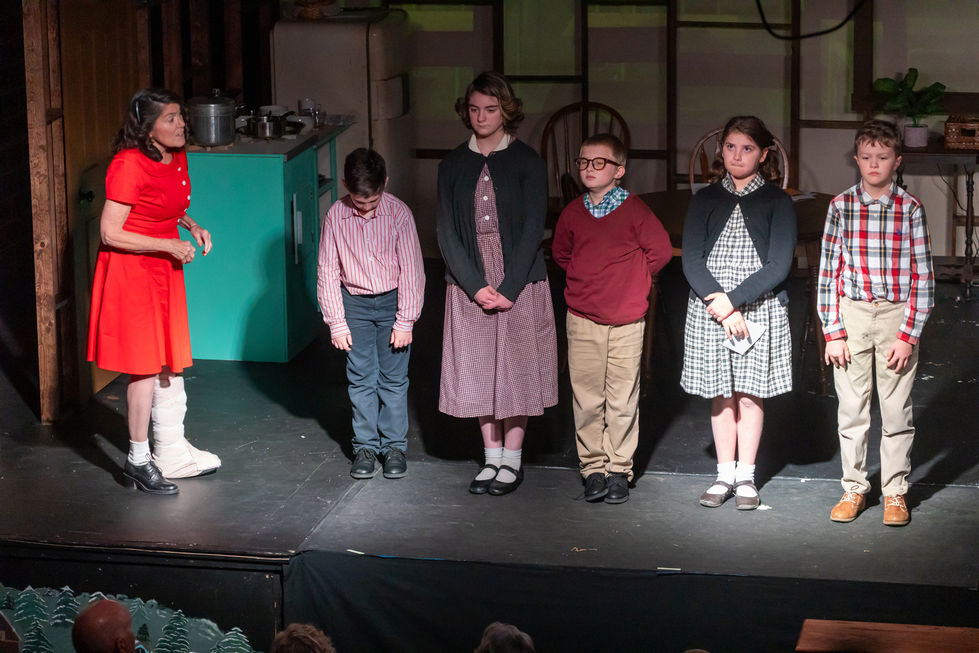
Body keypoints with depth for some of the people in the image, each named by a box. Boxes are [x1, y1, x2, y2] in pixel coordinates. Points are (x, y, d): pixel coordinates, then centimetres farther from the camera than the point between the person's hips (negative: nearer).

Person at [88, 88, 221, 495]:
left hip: (164, 269, 8)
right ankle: (138, 459, 9)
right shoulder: (129, 165, -23)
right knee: (146, 364, -3)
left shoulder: (177, 157, 3)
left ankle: (171, 452, 26)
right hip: (130, 270, -8)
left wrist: (191, 226, 2)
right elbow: (110, 233, -23)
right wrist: (170, 245, -21)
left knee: (170, 360, 14)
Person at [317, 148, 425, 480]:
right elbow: (328, 272, -3)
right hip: (355, 304, 1)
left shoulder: (398, 213, -14)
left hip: (393, 300, -1)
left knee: (393, 377, 3)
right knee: (361, 378, 4)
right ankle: (365, 446, 13)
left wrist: (404, 321, -9)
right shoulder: (335, 216, -10)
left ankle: (395, 446, 13)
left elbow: (411, 269, -9)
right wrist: (336, 323, -4)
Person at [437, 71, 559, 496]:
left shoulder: (526, 161, -2)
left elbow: (533, 228, -7)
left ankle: (512, 461, 11)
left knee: (516, 365, 1)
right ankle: (491, 458, 17)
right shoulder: (453, 165, 5)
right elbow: (446, 232, 1)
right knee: (477, 369, 6)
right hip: (469, 284, 3)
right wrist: (476, 285, -10)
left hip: (519, 281, -2)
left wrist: (509, 287, -14)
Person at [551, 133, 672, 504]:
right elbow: (560, 253, 22)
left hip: (626, 321, -3)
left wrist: (634, 280, 7)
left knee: (622, 400, 1)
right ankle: (592, 469, 11)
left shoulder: (634, 210, -5)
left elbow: (660, 250, 2)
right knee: (587, 398, 3)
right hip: (582, 320, 3)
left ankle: (619, 470, 9)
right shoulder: (573, 213, 6)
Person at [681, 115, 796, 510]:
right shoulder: (706, 199, 7)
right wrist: (719, 306, -14)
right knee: (721, 395, 6)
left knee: (750, 395, 3)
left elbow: (778, 266, -8)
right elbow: (691, 260, -1)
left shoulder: (777, 202, 0)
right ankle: (725, 474, 16)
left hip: (759, 308, -2)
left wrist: (732, 299, -16)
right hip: (709, 309, 2)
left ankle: (745, 477, 14)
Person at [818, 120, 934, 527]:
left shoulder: (910, 209, -2)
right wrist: (833, 333, -4)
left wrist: (908, 336, -8)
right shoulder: (841, 206, 0)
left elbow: (922, 276, -2)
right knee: (851, 409, 6)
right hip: (851, 314, 1)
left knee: (897, 411, 4)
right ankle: (854, 489, 18)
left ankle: (895, 493, 15)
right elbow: (828, 272, 1)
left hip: (897, 316, -1)